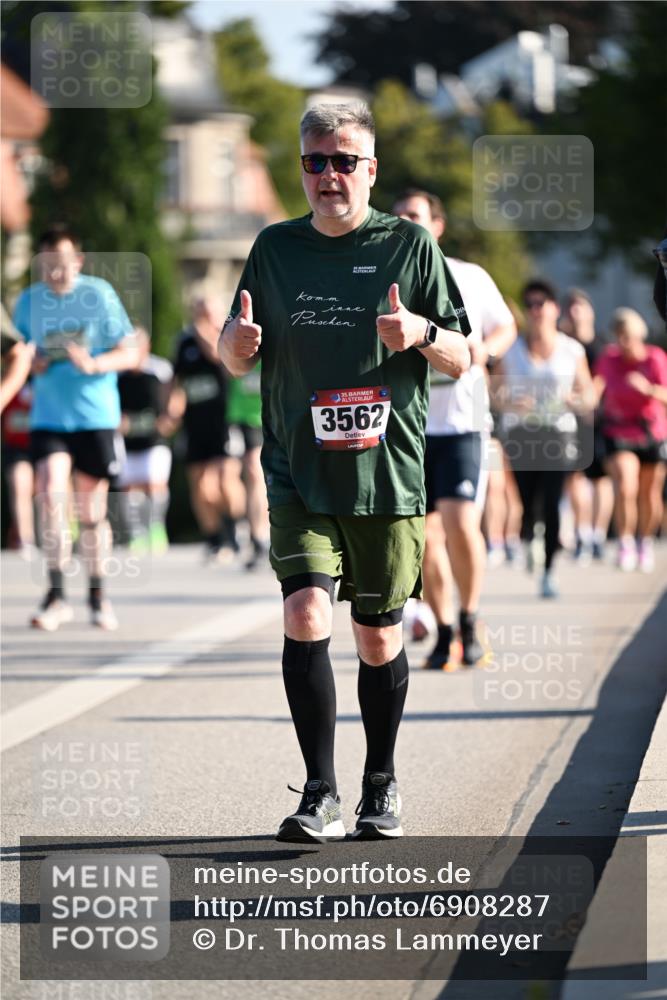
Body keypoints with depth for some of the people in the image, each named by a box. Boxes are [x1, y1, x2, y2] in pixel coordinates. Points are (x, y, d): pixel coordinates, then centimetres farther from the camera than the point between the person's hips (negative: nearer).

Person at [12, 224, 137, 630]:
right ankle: (57, 594, -10)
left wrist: (93, 364, -21)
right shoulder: (28, 301, 4)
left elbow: (129, 353, -2)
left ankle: (98, 596, 21)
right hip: (48, 417, 1)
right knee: (51, 494, -17)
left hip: (96, 417, -1)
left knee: (92, 511, 5)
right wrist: (31, 364, -6)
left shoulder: (99, 294, -5)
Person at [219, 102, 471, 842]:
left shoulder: (410, 245, 2)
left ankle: (381, 787, 26)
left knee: (378, 637, 7)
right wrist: (236, 341, -8)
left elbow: (461, 361, 3)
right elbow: (237, 356, 16)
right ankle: (320, 796, -13)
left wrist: (422, 333, -19)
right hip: (298, 476, 1)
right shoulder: (275, 248, 8)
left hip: (387, 475, -1)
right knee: (306, 616, -17)